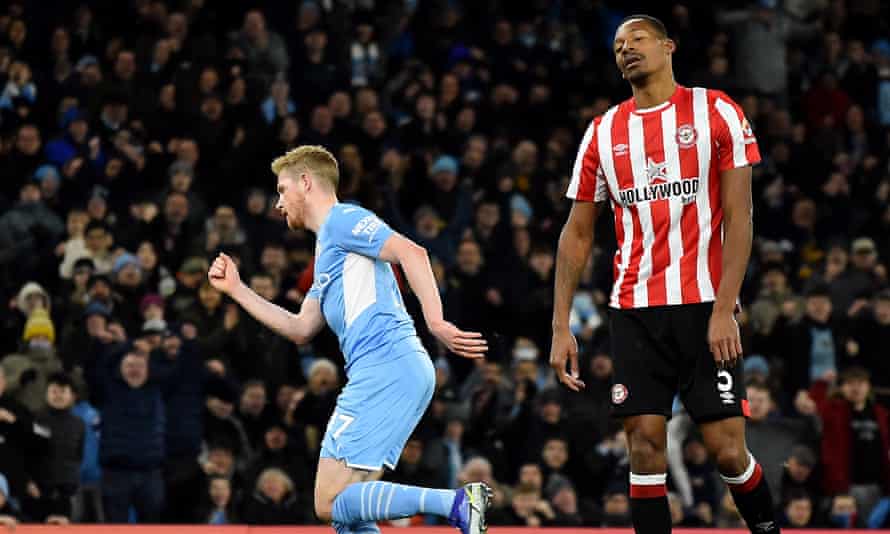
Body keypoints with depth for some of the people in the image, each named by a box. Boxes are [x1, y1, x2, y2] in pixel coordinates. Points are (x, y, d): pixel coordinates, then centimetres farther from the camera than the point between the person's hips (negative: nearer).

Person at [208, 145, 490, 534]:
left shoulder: (343, 219, 0)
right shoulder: (327, 252, 30)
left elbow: (411, 253, -15)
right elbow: (300, 330, 31)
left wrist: (435, 323, -26)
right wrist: (236, 289, 31)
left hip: (386, 367, -10)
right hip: (389, 372, 10)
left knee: (332, 502, -15)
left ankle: (456, 502, -24)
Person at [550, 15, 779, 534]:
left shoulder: (715, 112, 0)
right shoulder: (604, 132, 11)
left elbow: (738, 217, -5)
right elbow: (578, 234, 14)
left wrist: (724, 311, -14)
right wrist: (561, 326, 6)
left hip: (705, 305, -3)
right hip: (635, 310, 3)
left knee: (727, 448, -7)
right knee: (645, 447, -3)